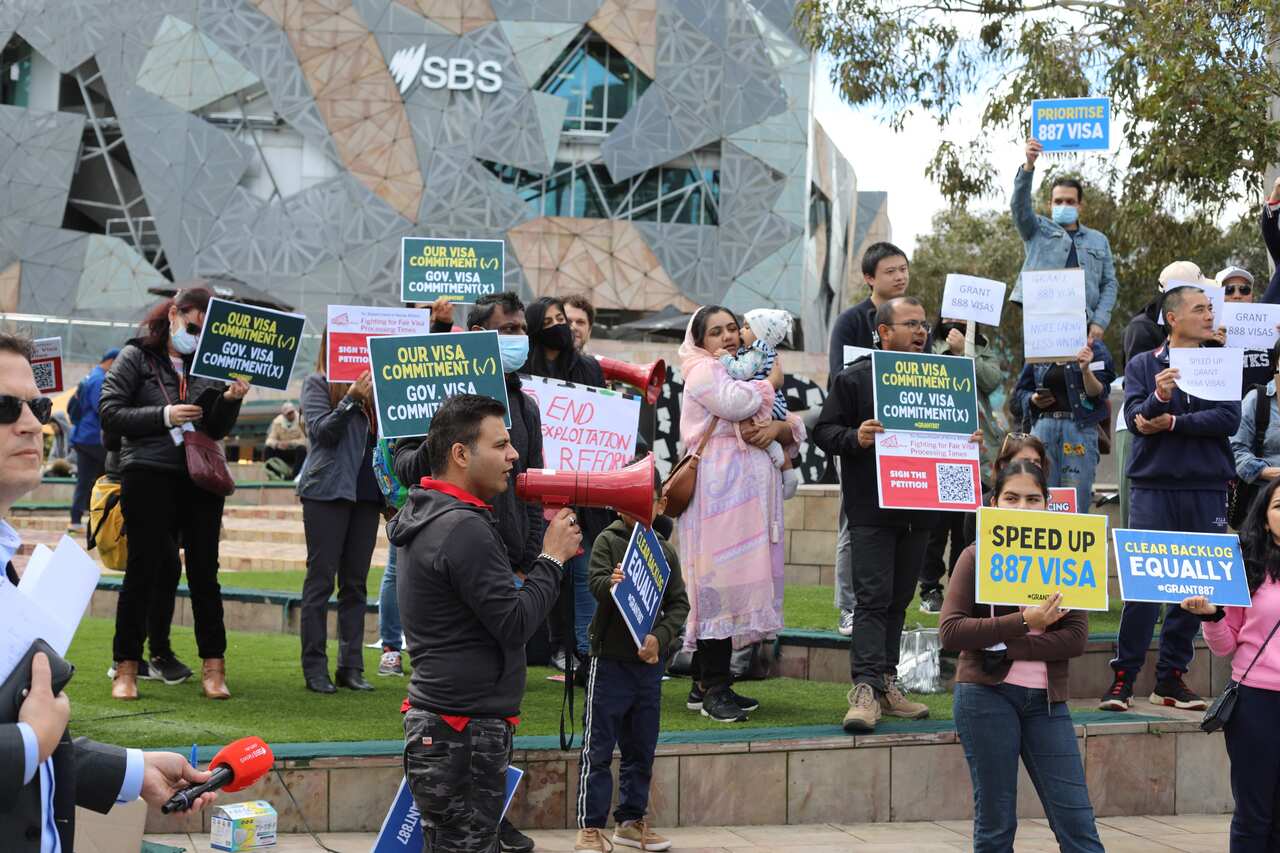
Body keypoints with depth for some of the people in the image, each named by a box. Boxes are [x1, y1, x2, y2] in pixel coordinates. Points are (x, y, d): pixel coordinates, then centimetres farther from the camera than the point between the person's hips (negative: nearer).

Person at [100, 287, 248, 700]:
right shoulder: (137, 356, 4)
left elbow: (215, 431, 13)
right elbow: (109, 413, -4)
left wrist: (229, 401, -5)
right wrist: (164, 415, -12)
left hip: (199, 479, 3)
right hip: (149, 475, -3)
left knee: (204, 570, 4)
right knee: (144, 569, -2)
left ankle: (213, 667, 8)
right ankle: (126, 667, 6)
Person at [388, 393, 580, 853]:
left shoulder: (425, 518, 14)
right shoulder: (464, 528, -18)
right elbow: (515, 625, -18)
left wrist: (548, 555, 10)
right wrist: (553, 557, -7)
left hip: (434, 724, 10)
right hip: (464, 733, -10)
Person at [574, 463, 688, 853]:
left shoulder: (665, 552, 8)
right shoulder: (608, 540, -3)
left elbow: (679, 603, 6)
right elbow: (596, 581, -19)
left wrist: (660, 637, -11)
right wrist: (613, 584, -42)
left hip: (649, 662, 5)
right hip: (610, 659, -4)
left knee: (641, 748, 12)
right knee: (598, 747, -1)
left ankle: (631, 821, 24)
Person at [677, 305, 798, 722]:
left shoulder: (747, 374, 27)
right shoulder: (702, 371, 2)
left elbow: (797, 429, 20)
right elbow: (735, 404, -20)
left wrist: (779, 428, -4)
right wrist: (768, 385, 0)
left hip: (751, 492, 8)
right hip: (718, 490, -8)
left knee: (735, 583, 5)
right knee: (718, 582, -11)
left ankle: (705, 684, 9)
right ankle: (714, 688, -11)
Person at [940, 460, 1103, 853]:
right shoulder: (976, 557, 2)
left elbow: (1076, 638, -2)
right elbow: (950, 631, -8)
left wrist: (1005, 648, -13)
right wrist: (1023, 622, -17)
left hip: (1046, 699, 2)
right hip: (987, 694, -2)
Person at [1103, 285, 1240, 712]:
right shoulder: (1143, 365, 6)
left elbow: (1230, 419, -4)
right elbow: (1133, 418, -7)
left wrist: (1173, 423, -11)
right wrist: (1158, 398, -27)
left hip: (1207, 488, 2)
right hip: (1154, 487, -2)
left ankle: (1171, 677, 13)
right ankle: (1123, 677, -2)